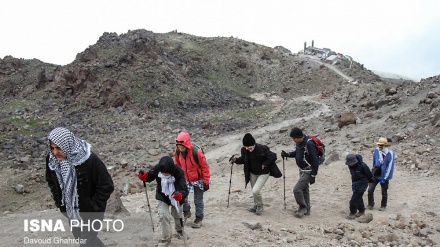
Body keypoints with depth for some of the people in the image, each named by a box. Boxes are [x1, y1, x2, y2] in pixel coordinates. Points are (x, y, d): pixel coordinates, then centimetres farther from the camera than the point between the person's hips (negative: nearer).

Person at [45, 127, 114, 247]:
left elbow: (106, 186, -21)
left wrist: (93, 208, -17)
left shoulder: (90, 160, -29)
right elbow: (51, 181, 9)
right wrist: (59, 202, 3)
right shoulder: (51, 159, -12)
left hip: (90, 212, -6)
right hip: (70, 211, 6)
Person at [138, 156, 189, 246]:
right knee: (163, 216, -12)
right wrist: (144, 177, -30)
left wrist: (180, 195, -62)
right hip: (162, 197, 1)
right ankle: (166, 238, 9)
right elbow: (150, 176, -8)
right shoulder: (157, 169, -29)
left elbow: (184, 190, -40)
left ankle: (179, 230, 53)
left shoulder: (178, 172, -36)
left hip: (176, 197, -1)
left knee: (177, 215, 20)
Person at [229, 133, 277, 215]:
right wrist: (236, 160, -11)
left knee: (255, 191, -16)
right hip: (252, 173, 6)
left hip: (263, 173, -6)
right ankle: (256, 205, 44)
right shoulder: (245, 150, -11)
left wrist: (265, 164, -22)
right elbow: (243, 159, 7)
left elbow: (273, 157, -25)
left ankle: (260, 206, 11)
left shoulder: (262, 149, -28)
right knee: (254, 191, 18)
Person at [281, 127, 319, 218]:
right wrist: (287, 154, -2)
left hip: (308, 171, -9)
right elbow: (297, 153, 16)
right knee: (304, 189, 18)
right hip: (302, 170, 9)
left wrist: (313, 175, -20)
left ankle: (303, 207, 9)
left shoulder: (309, 144, -27)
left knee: (297, 189, -12)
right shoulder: (299, 142, -2)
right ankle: (306, 209, 32)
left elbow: (315, 161, -24)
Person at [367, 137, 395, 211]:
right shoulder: (376, 151, -5)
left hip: (384, 175, -3)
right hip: (375, 174, 3)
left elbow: (390, 166, -13)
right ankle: (370, 205, 16)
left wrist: (385, 178, -13)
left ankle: (383, 206, 32)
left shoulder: (390, 153, -16)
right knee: (370, 190, -2)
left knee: (384, 192, 12)